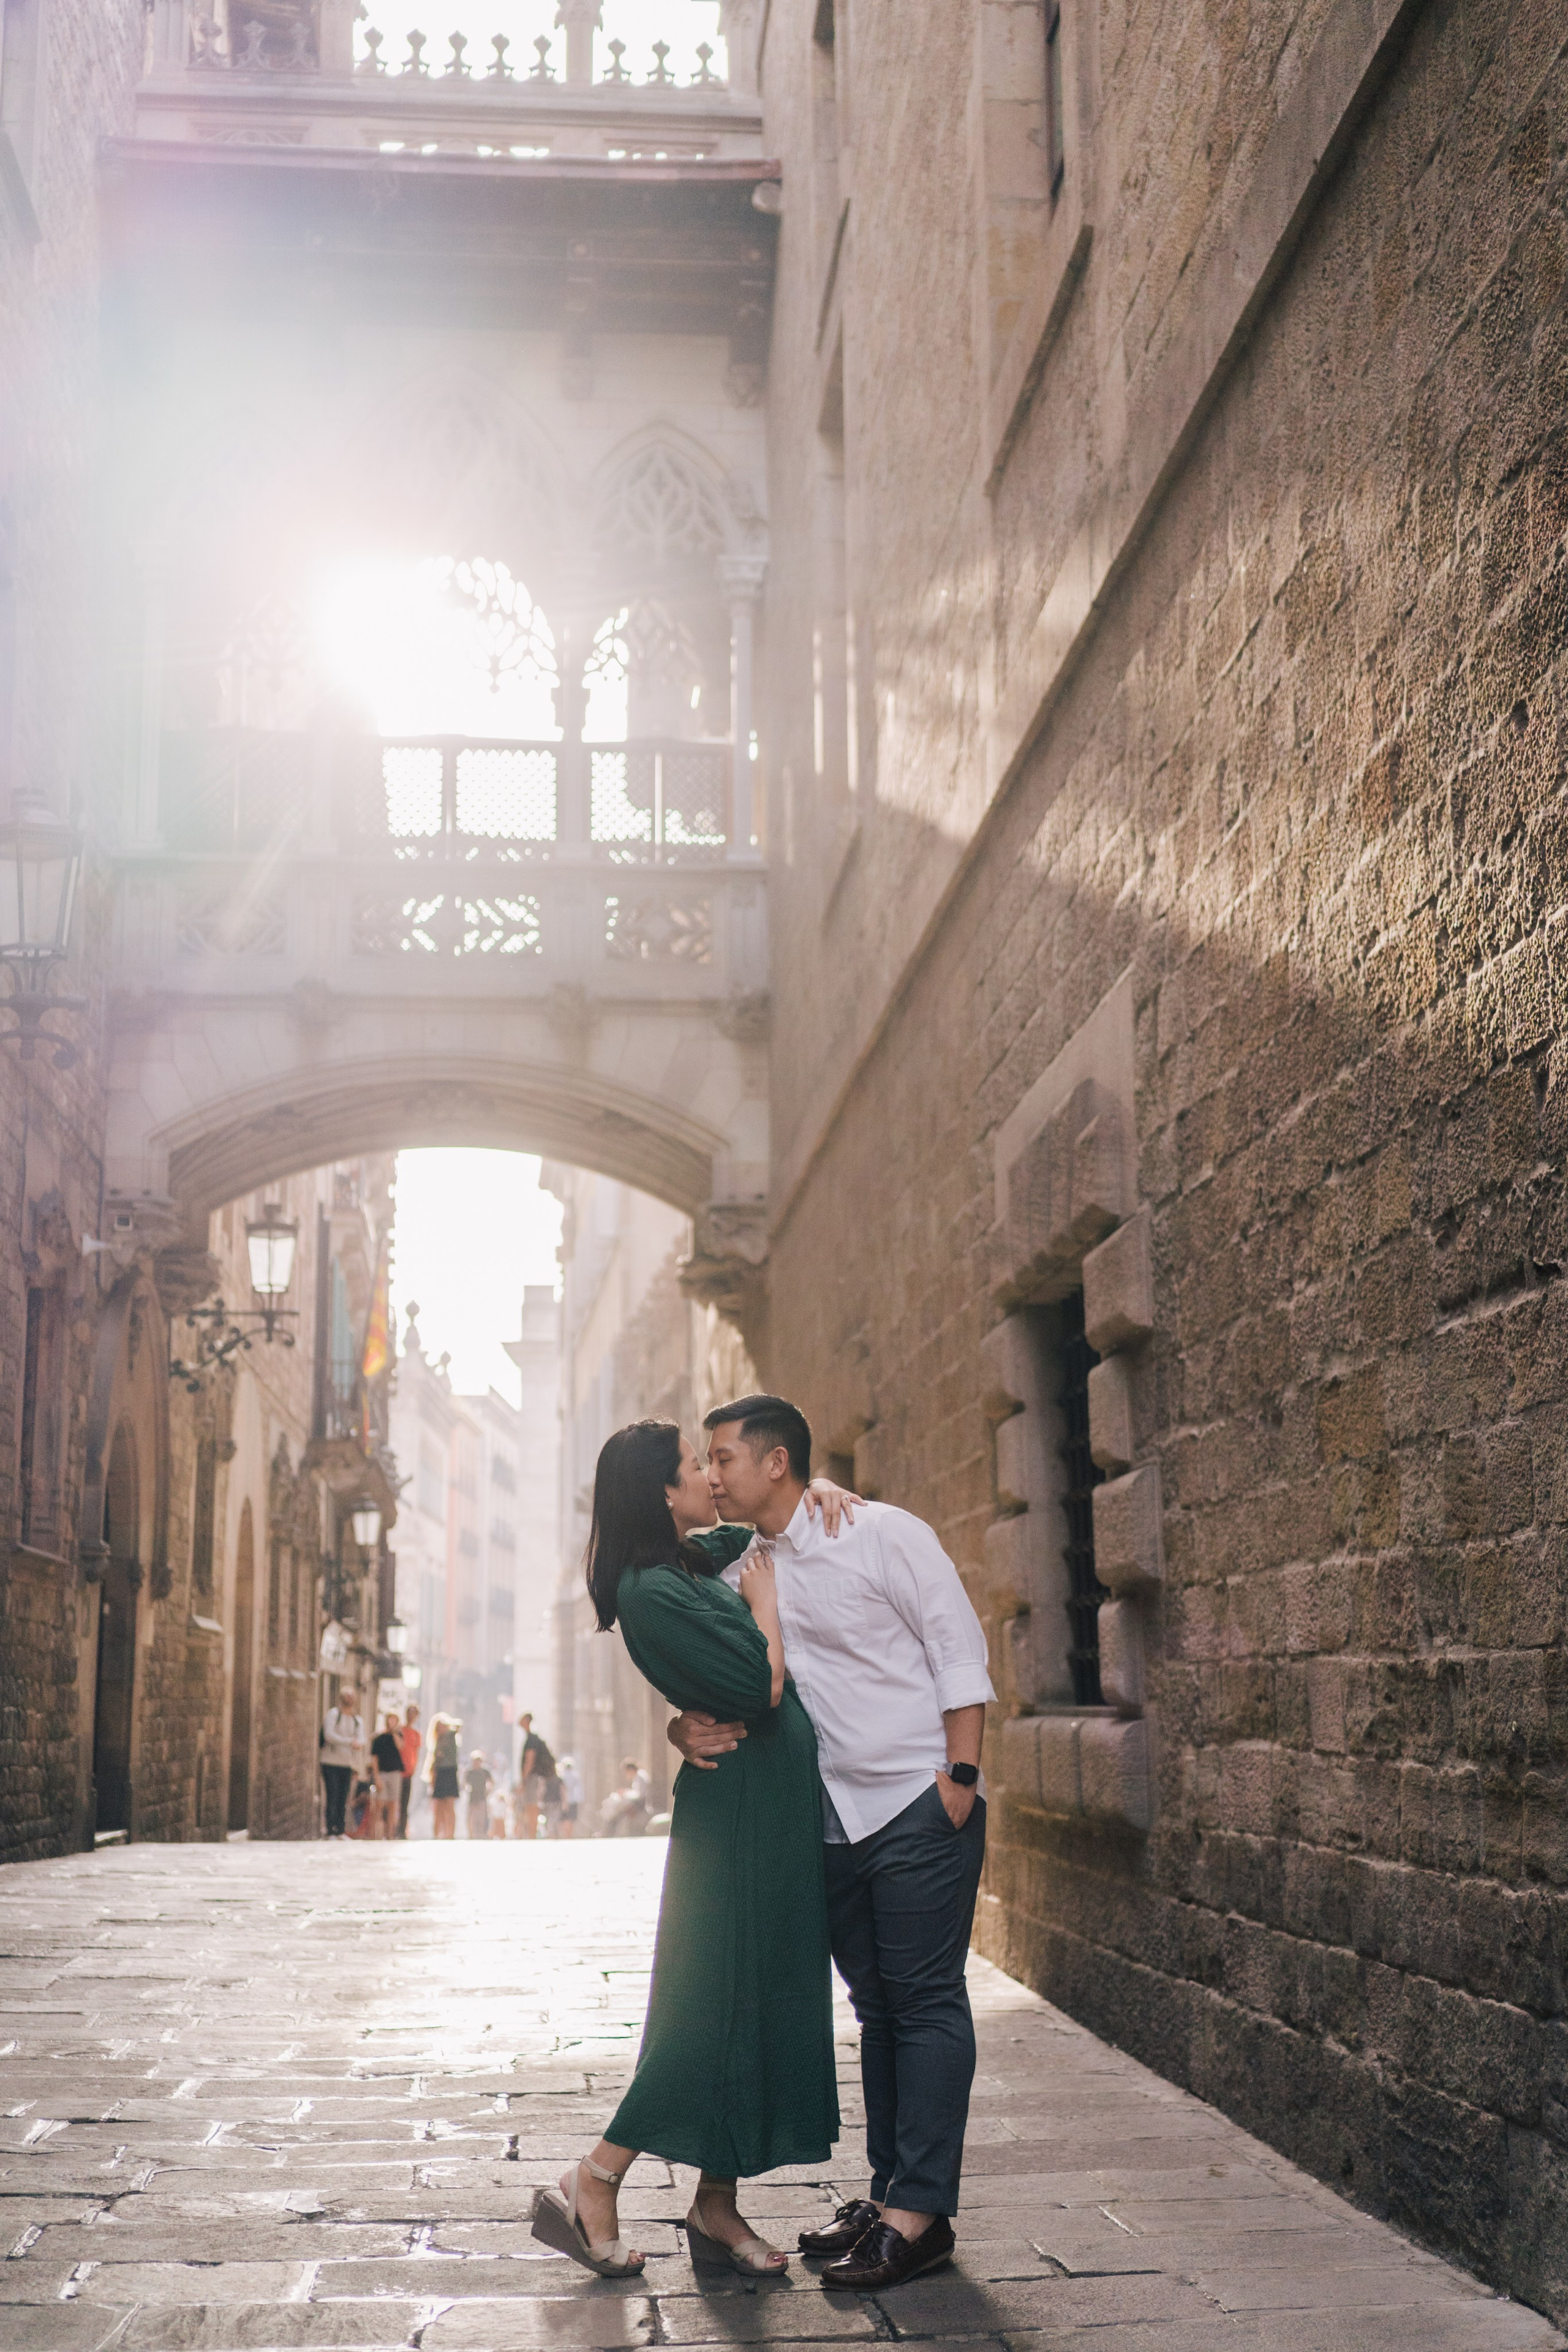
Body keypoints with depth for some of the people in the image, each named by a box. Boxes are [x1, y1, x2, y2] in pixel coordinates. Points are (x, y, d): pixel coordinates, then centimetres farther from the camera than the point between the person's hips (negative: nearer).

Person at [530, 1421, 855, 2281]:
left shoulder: (698, 1558, 10)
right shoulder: (655, 1589, -17)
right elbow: (762, 1691, -21)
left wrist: (817, 1490, 8)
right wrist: (764, 1606, -7)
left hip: (776, 1805, 9)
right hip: (737, 1800, -9)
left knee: (760, 2002, 10)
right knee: (719, 2000, -7)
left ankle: (716, 2207, 17)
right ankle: (590, 2187, 0)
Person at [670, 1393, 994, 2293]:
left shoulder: (883, 1534, -8)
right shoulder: (743, 1574, 10)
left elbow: (961, 1651, -8)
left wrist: (962, 1775, -14)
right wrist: (688, 1728, -8)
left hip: (920, 1804, -7)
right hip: (835, 1815, 7)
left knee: (925, 2003, -5)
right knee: (878, 2008, 12)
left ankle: (920, 2215, -3)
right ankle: (888, 2195, 19)